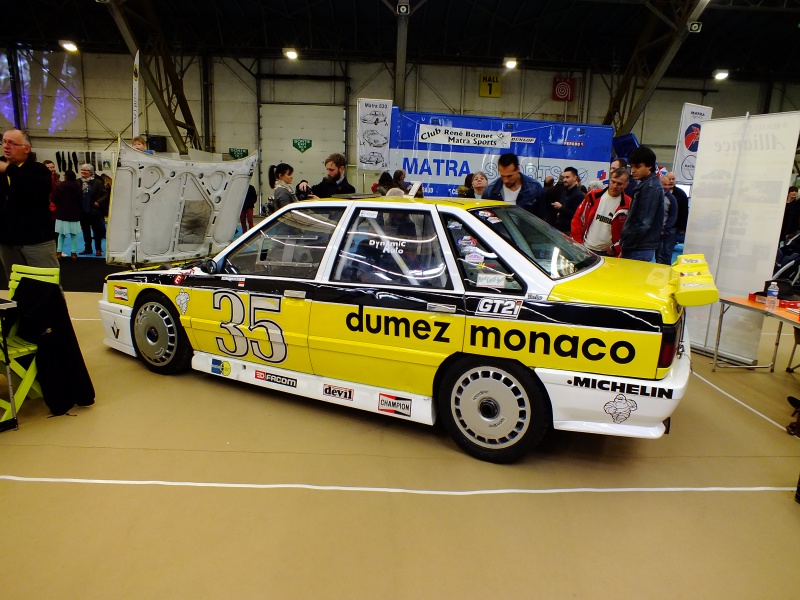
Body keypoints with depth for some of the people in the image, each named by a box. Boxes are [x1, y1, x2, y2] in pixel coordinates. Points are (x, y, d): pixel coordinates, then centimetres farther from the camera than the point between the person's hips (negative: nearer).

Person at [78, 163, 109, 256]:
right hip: (83, 211, 4)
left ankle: (98, 249, 11)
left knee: (97, 231, 3)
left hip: (95, 211, -4)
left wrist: (98, 202, -15)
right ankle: (88, 248, 23)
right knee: (85, 230, 12)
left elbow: (105, 194, -5)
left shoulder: (98, 182, -5)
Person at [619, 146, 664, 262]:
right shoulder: (644, 185, 16)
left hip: (640, 251, -9)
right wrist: (625, 245, 15)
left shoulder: (651, 188, -14)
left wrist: (625, 246, -15)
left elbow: (643, 224, -19)